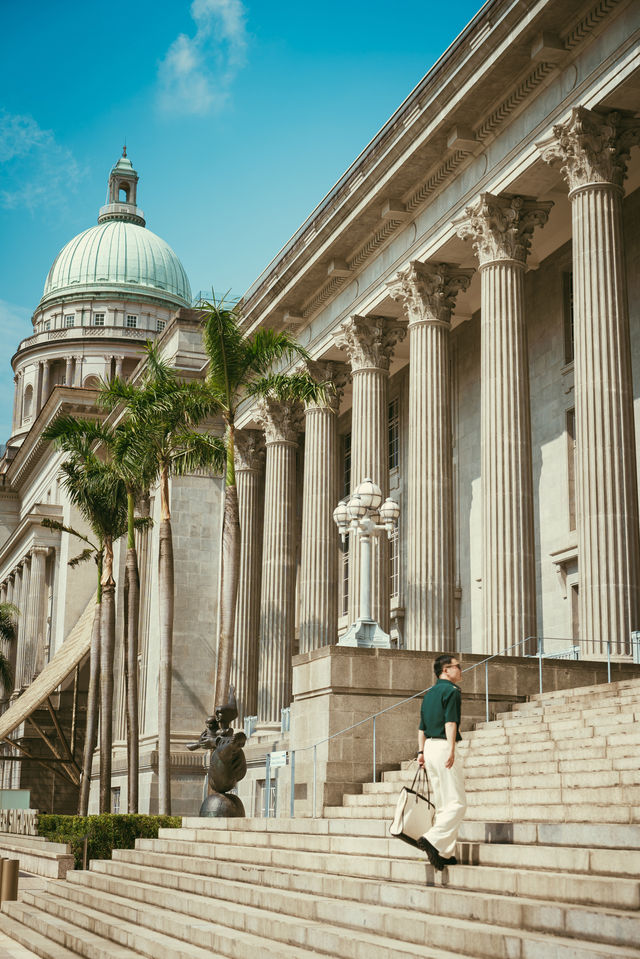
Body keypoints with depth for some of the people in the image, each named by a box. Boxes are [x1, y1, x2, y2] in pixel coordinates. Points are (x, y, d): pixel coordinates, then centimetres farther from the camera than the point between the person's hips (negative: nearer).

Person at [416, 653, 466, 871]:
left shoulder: (429, 693, 19)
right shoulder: (451, 690, -7)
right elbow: (450, 722, -18)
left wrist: (421, 751, 22)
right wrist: (451, 750, -25)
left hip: (430, 747, 9)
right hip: (443, 746, -9)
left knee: (442, 804, 11)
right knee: (457, 803, -8)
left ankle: (445, 853, 10)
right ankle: (433, 839, -22)